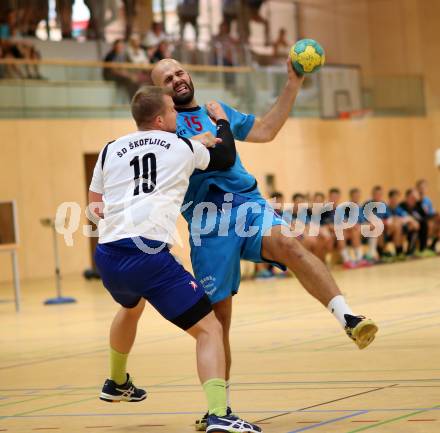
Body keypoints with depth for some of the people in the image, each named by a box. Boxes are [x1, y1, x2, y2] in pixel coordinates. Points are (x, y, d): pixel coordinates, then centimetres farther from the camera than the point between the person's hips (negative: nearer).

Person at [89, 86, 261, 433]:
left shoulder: (110, 151, 17)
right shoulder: (183, 147, 10)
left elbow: (95, 203, 25)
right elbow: (228, 158, 28)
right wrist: (221, 121, 43)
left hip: (107, 256, 6)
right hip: (150, 256, -5)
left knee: (132, 306, 39)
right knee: (210, 329, -1)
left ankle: (117, 384, 57)